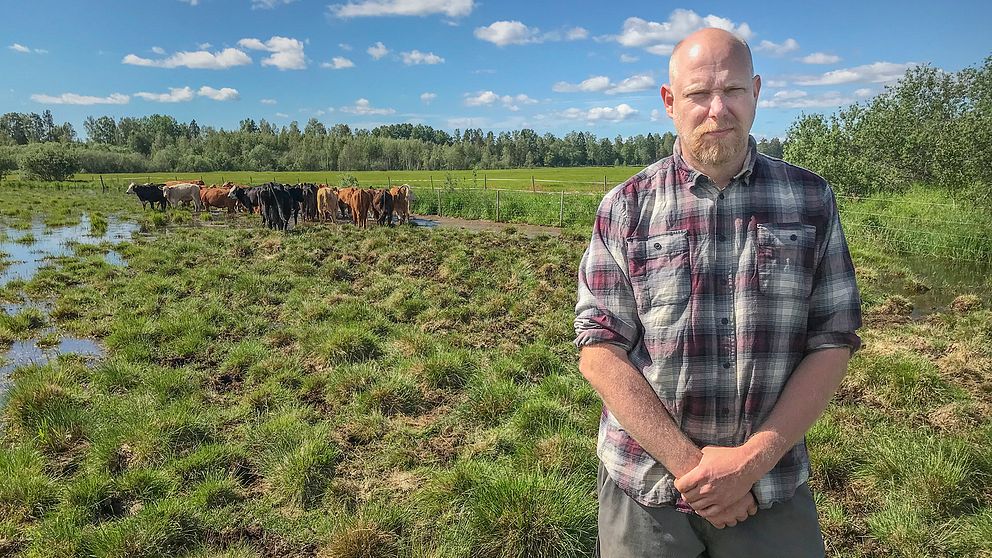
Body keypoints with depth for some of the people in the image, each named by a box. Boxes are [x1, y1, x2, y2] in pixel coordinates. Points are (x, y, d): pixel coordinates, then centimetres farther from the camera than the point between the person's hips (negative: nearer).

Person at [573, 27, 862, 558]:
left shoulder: (810, 200, 0)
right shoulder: (625, 208, -5)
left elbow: (832, 343, -2)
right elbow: (600, 349, -9)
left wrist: (754, 459, -12)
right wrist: (686, 460, -15)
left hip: (773, 484, 1)